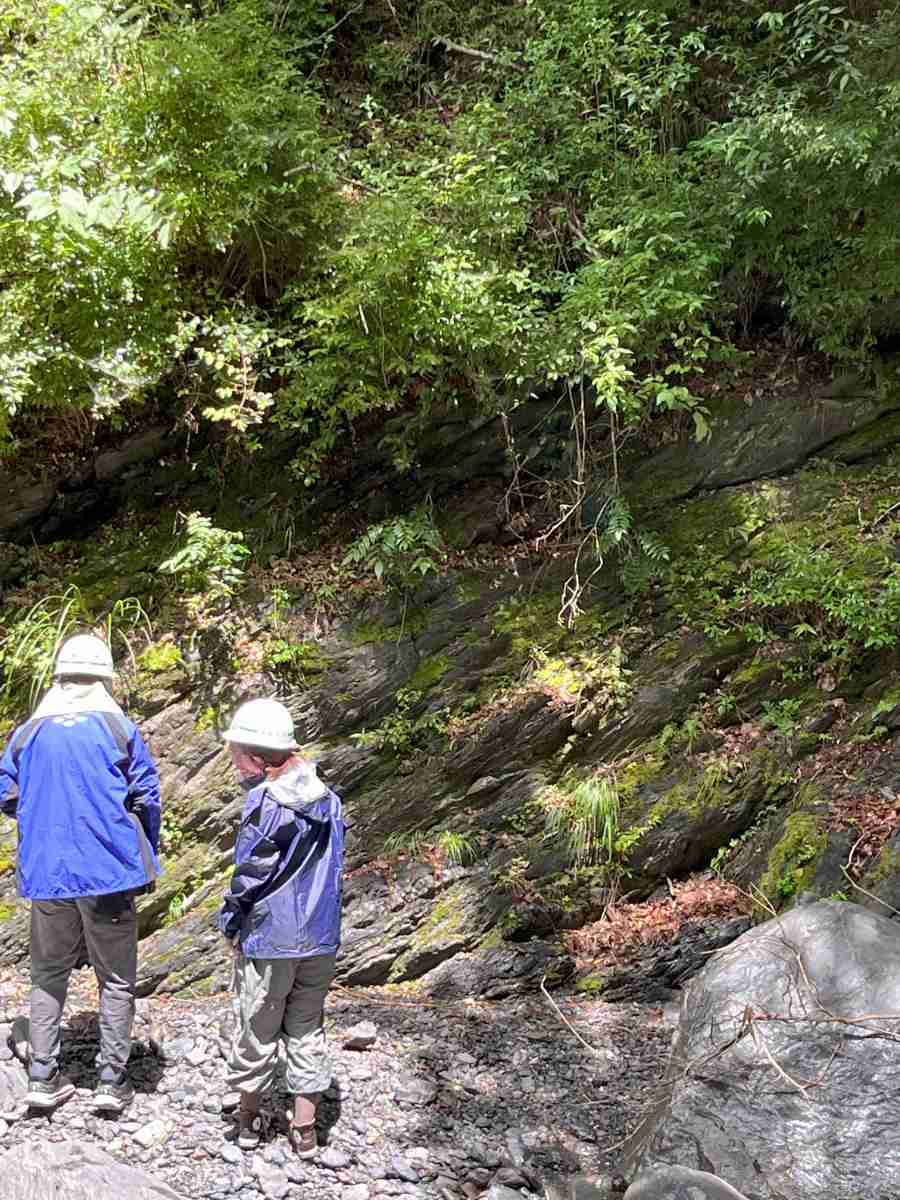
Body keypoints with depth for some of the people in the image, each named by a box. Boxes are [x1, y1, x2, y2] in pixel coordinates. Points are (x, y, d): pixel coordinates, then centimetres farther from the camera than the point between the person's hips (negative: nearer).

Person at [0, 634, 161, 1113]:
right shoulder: (119, 728, -4)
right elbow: (146, 799, -3)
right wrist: (147, 861, 10)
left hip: (45, 873, 3)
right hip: (109, 872, -2)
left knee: (49, 975, 16)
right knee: (116, 979, 8)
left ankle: (42, 1077, 15)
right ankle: (111, 1081, 8)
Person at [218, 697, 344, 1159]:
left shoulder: (266, 805, -18)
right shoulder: (328, 800, 3)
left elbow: (249, 878, -15)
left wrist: (231, 927, -1)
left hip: (269, 943, -6)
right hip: (321, 940, 6)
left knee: (255, 1032, 12)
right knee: (308, 1031, 14)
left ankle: (248, 1119, 28)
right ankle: (304, 1129, 18)